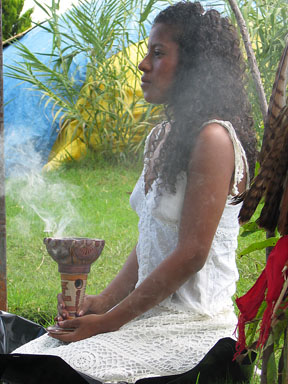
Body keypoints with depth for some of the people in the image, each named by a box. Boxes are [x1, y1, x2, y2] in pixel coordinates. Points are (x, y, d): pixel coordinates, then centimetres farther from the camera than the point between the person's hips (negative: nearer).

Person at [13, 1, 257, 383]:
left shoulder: (213, 138, -15)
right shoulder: (160, 137, 13)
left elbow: (191, 255, -19)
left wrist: (110, 321, -15)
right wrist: (104, 301, 2)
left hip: (193, 323, -8)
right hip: (151, 312, 8)